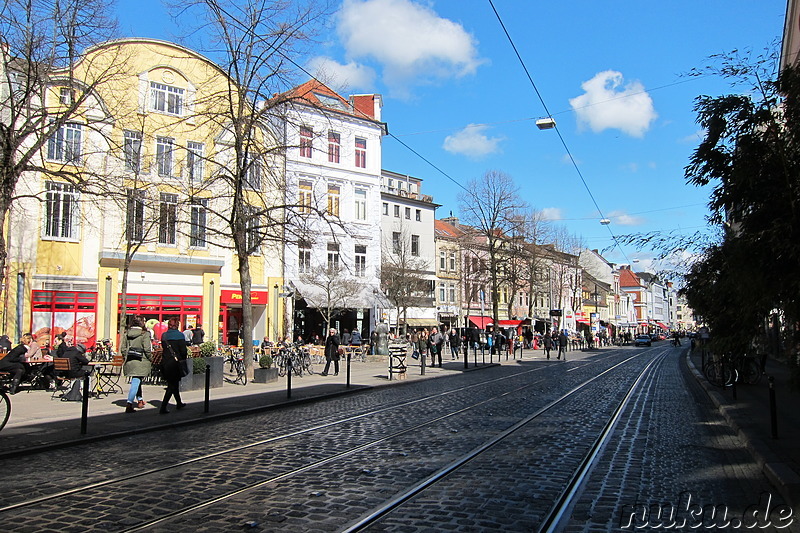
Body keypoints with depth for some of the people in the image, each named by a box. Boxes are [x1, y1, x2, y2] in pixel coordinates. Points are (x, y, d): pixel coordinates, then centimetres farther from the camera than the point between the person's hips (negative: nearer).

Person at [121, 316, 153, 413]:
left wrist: (127, 357, 19)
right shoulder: (144, 334, -8)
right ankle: (129, 405, -14)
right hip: (141, 361, -5)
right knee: (136, 382, -6)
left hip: (129, 362, 6)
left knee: (136, 381, 22)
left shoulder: (126, 334, 7)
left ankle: (140, 400, 35)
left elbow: (122, 348, 7)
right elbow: (147, 349, -11)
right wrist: (151, 360, 1)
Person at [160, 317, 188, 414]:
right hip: (175, 362, -6)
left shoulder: (164, 335, 7)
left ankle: (179, 403, 35)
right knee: (172, 385, 0)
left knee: (173, 384, 19)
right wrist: (183, 359, 5)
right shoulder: (180, 335, -9)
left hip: (164, 362, 6)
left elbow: (163, 347, 12)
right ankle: (163, 407, -8)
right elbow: (183, 350, -12)